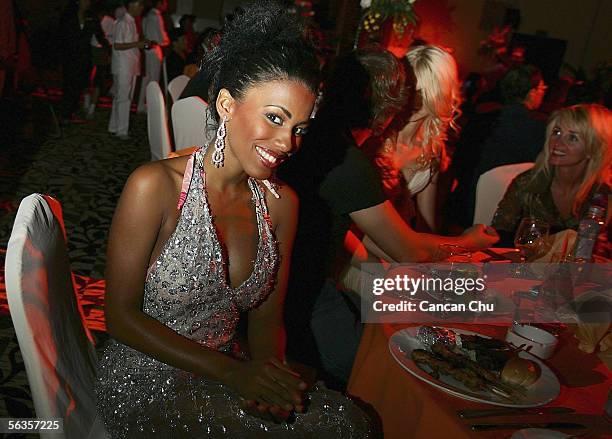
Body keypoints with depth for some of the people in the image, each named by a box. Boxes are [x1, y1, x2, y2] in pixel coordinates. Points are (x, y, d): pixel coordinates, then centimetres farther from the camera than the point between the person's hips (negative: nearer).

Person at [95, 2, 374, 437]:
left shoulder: (281, 202, -2)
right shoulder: (154, 186, -17)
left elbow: (266, 317, 4)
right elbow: (121, 316, -13)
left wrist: (269, 373, -17)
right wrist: (231, 372, -20)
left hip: (227, 368, 5)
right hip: (147, 381, -5)